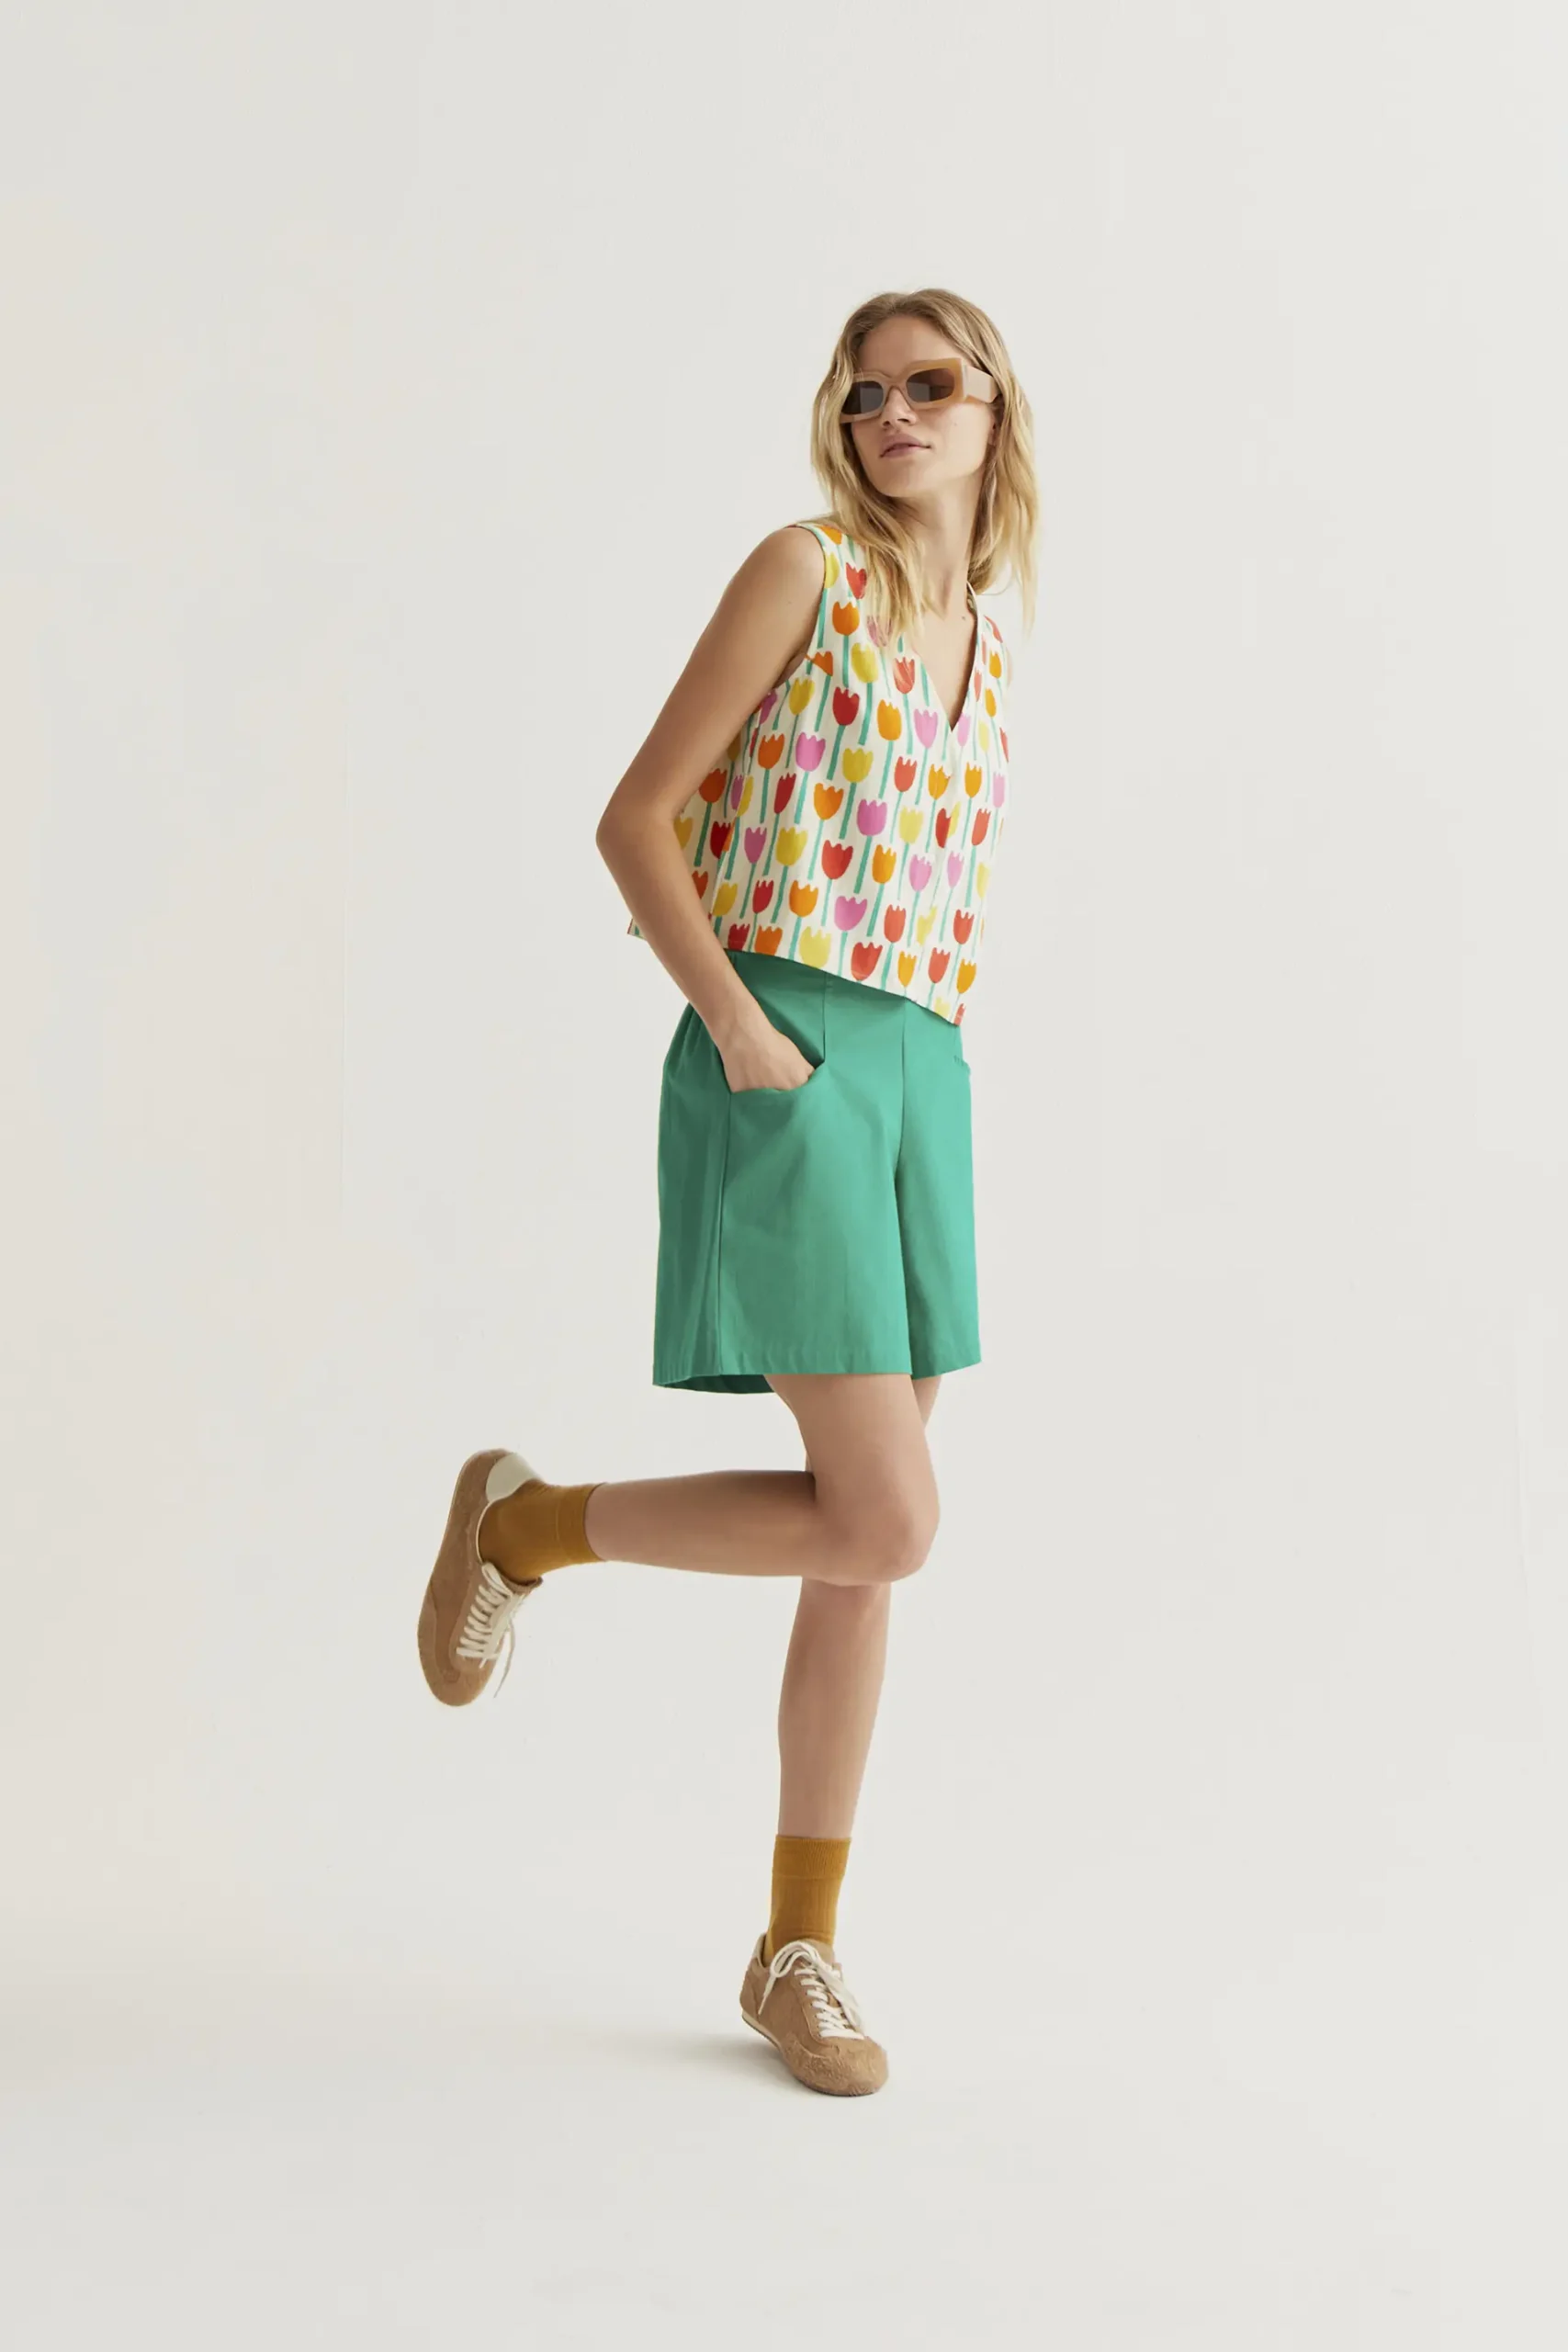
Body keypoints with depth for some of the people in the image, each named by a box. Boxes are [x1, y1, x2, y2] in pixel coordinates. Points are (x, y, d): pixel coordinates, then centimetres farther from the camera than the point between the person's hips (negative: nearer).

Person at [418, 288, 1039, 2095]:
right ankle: (522, 1523, 10)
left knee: (871, 1549, 6)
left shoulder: (985, 654, 19)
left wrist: (918, 1078, 12)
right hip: (783, 1066, -7)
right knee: (884, 1525, -14)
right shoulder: (805, 570, -1)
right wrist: (740, 1024, -16)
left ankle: (799, 1950, 18)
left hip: (919, 1077, 7)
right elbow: (636, 820, -5)